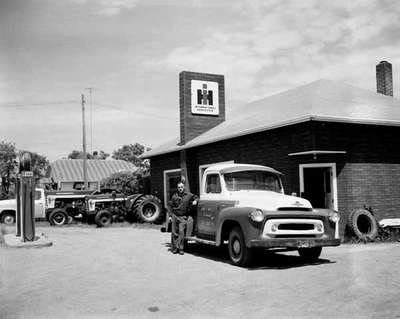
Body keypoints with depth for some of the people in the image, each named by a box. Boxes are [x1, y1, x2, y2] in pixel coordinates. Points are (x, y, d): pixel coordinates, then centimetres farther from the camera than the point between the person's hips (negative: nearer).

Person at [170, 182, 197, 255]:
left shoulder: (189, 195, -1)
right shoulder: (174, 196, 5)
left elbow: (195, 198, 13)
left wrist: (195, 201, -7)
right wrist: (173, 212, 9)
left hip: (183, 217, -2)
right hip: (175, 216, 2)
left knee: (181, 232, -10)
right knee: (174, 233, 6)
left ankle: (180, 248, -4)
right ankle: (174, 248, 18)